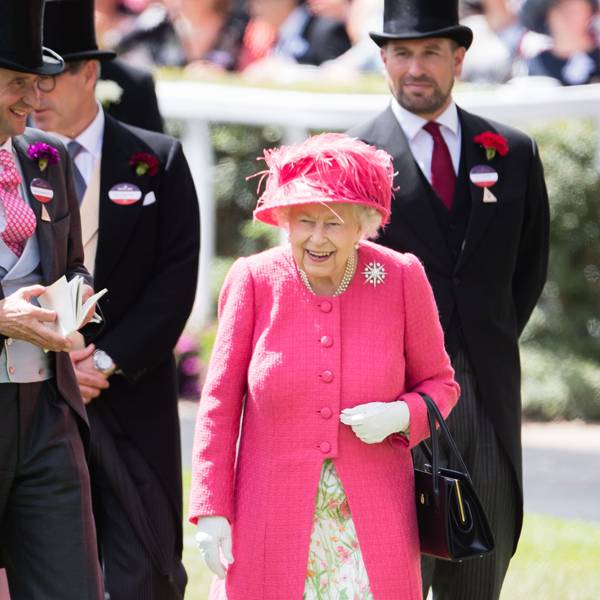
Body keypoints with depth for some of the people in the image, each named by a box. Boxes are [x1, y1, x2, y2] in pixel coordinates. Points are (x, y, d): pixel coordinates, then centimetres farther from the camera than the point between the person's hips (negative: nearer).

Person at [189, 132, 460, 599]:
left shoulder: (403, 279, -1)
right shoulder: (253, 280, -3)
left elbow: (439, 384, 10)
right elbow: (220, 402, 2)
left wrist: (399, 416, -13)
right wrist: (211, 511, -3)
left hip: (372, 523, 0)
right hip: (274, 522, 0)